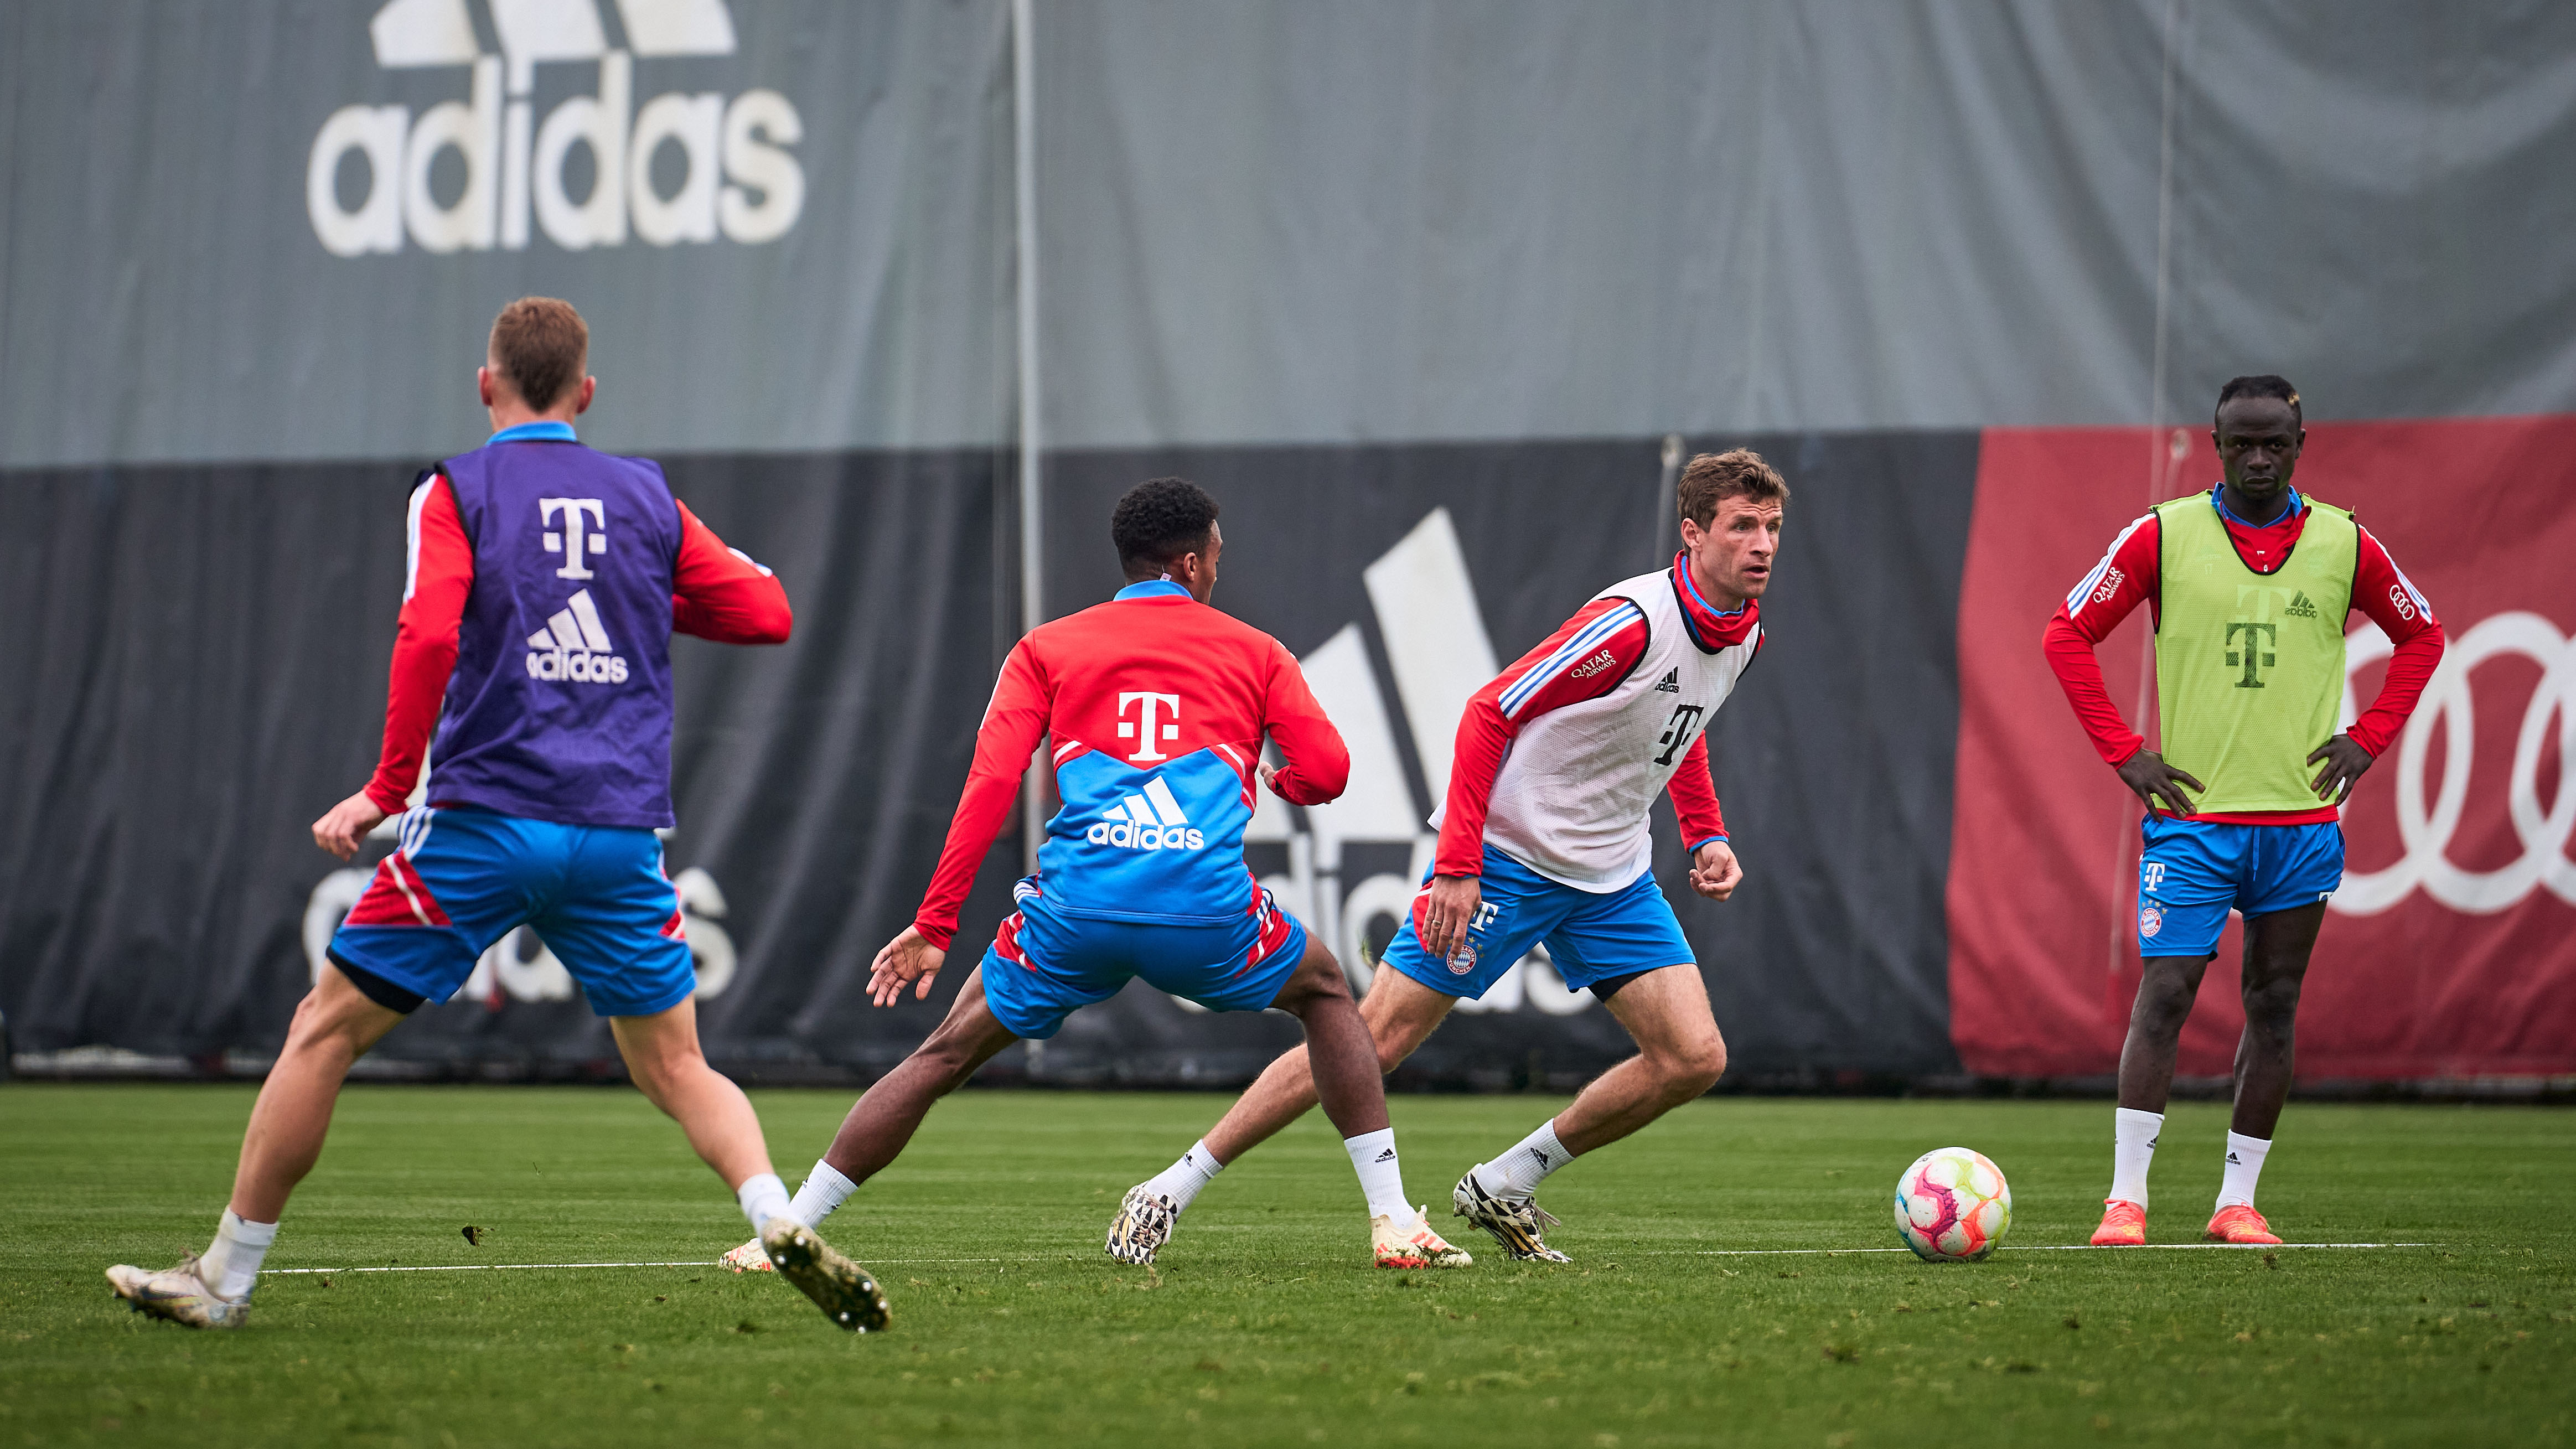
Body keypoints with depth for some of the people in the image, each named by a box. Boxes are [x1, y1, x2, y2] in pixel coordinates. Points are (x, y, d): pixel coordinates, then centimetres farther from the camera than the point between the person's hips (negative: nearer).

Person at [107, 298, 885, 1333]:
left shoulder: (455, 493, 0)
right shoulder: (646, 498, 11)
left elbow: (429, 635, -14)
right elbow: (764, 615, 13)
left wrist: (387, 789, -8)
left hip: (485, 820, -3)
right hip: (620, 836, 3)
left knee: (326, 1031, 8)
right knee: (674, 1065, 13)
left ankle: (225, 1277, 10)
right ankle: (782, 1227, -12)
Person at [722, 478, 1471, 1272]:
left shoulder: (1046, 649, 19)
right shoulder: (1256, 652, 19)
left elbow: (991, 783, 7)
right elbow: (1324, 770, 8)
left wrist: (933, 925, 5)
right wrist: (1279, 782, 34)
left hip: (1077, 909, 1)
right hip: (1208, 908, -1)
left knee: (946, 1055, 17)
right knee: (1325, 992, 29)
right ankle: (1395, 1223, 20)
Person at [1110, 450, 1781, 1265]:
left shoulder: (1744, 634, 1)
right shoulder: (1633, 621, -23)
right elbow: (1490, 714, -20)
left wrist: (1708, 838, 9)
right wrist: (1458, 866, -24)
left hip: (1612, 877, 7)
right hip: (1505, 858, -7)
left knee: (1695, 1058, -6)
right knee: (1373, 1043, -9)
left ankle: (1502, 1189, 8)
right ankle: (1173, 1189, 0)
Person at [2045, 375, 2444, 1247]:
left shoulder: (2344, 544, 4)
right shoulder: (2165, 535, -2)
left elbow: (2421, 636, 18)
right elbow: (2067, 636, 3)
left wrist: (2367, 739, 6)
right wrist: (2123, 752, -3)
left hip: (2302, 816, 2)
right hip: (2192, 814, -2)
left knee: (2274, 1007, 5)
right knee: (2164, 995, -10)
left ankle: (2238, 1201, 13)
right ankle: (2125, 1199, -8)